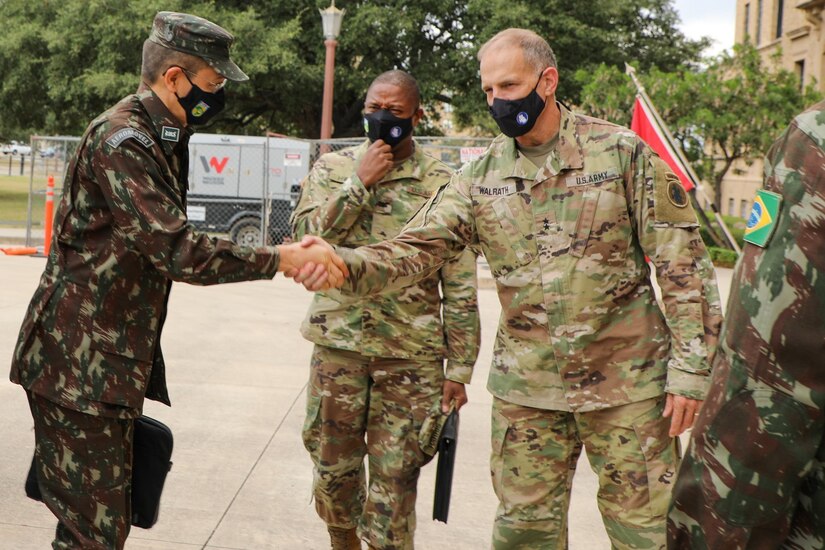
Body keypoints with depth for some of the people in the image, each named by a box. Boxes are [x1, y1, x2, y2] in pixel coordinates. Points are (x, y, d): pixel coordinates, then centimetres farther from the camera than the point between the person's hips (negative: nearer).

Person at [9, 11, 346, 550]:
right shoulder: (122, 140, -18)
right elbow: (178, 250, -26)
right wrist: (280, 259, -24)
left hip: (113, 366, 10)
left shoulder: (163, 139, 14)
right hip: (79, 368, -10)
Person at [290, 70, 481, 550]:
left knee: (395, 482, 3)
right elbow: (306, 237, -9)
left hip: (412, 354, -2)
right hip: (338, 346, 3)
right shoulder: (332, 168, 6)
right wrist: (359, 181, -13)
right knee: (334, 468, 14)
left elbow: (460, 286, -2)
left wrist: (459, 368, -4)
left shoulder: (441, 183, -1)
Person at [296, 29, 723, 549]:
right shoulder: (481, 178, 1)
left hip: (627, 383, -2)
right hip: (526, 389, 3)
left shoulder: (622, 153, -8)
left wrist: (689, 370, -10)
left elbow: (683, 266, -7)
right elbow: (415, 248, -8)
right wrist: (343, 264, -27)